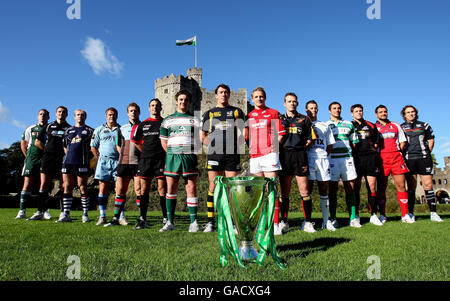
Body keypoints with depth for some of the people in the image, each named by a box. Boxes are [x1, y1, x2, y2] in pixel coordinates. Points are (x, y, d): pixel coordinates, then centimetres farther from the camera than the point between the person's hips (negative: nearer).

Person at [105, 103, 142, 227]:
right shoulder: (122, 128, 18)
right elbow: (118, 145, 22)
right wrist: (124, 155, 10)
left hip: (137, 163, -4)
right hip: (123, 162, 4)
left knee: (138, 190, -6)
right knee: (120, 190, 5)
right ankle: (116, 218, 13)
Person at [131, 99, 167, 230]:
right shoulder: (143, 124, 15)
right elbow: (135, 140, 22)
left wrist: (166, 153, 1)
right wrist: (146, 151, 16)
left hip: (161, 160, -3)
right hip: (145, 160, 3)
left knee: (162, 189, -4)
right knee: (144, 189, 2)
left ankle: (166, 219, 1)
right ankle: (143, 220, 8)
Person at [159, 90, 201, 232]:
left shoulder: (194, 120, 12)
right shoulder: (167, 120, 15)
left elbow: (198, 140, 10)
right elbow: (163, 140, 14)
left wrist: (191, 154, 1)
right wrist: (172, 154, 6)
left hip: (189, 157, -1)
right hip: (172, 157, 1)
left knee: (191, 189, -4)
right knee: (171, 189, 1)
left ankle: (193, 221, 1)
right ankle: (170, 222, 9)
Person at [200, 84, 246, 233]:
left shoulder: (237, 112, 14)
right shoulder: (209, 113, 16)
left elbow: (242, 133, 9)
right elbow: (202, 136, 17)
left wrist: (235, 145, -6)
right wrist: (213, 145, 2)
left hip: (232, 155, 0)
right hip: (214, 154, 1)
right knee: (213, 186, -1)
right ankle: (210, 221, 4)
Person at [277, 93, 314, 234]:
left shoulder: (304, 119, 14)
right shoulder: (279, 119, 15)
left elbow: (310, 139, 12)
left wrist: (301, 148, 1)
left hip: (300, 155, 0)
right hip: (284, 155, 1)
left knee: (304, 190, -3)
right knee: (284, 191, 3)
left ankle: (307, 222, 5)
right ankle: (283, 222, 8)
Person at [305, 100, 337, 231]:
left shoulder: (325, 126, 22)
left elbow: (330, 144, 21)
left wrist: (325, 155, 10)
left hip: (323, 158, 4)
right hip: (309, 158, -3)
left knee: (324, 190, 5)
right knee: (308, 189, -7)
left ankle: (326, 220, 11)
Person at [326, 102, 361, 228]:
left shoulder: (349, 125, 16)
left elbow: (354, 142, 17)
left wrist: (350, 153, 5)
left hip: (347, 158, 2)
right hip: (332, 159, -2)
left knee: (350, 189, 2)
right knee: (333, 190, -1)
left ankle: (353, 218, 8)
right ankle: (333, 219, 4)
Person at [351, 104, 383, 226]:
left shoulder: (370, 125, 18)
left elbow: (377, 140, 21)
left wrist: (373, 149, 8)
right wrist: (353, 151, -3)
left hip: (371, 158, 2)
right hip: (356, 158, -2)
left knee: (372, 187, -1)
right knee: (356, 188, -1)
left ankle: (373, 215, 5)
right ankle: (356, 215, 4)